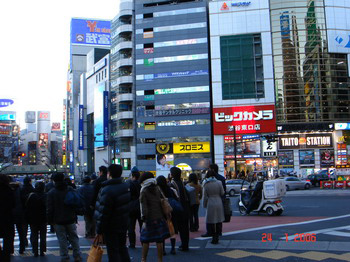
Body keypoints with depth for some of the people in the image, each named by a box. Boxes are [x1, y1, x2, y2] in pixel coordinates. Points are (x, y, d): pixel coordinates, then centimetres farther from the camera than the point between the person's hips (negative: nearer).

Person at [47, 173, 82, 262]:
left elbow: (50, 209, -8)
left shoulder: (51, 193, -8)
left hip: (58, 221, -2)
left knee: (62, 240, 5)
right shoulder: (70, 190, 0)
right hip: (71, 219, 3)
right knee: (74, 238, 13)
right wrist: (75, 216, 10)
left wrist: (50, 220, 3)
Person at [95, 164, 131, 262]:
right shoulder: (126, 186, 1)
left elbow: (103, 213, -23)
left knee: (113, 251, 3)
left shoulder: (107, 190, -24)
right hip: (123, 224, 8)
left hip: (111, 228, -8)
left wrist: (99, 230, -15)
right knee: (122, 247, 22)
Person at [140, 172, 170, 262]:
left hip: (149, 219, -4)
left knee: (146, 241, 6)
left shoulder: (144, 192, -8)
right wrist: (164, 216, 16)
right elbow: (162, 202, 11)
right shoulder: (158, 189, 7)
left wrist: (144, 219, -11)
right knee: (159, 241, 8)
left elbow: (144, 207, -13)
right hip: (159, 218, 4)